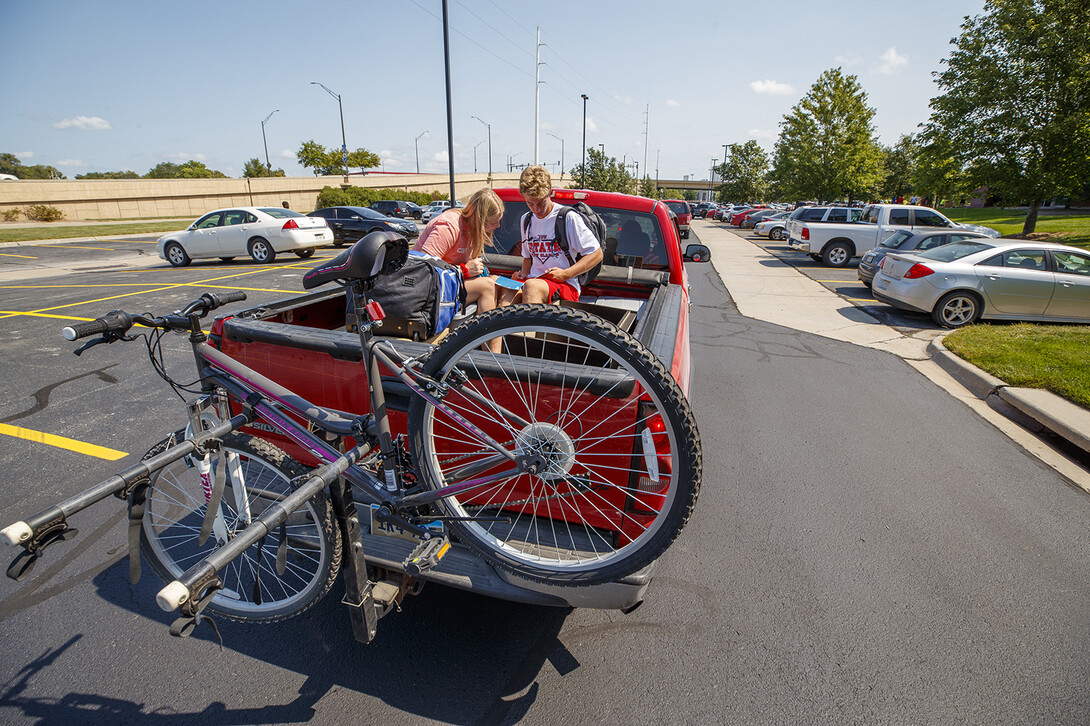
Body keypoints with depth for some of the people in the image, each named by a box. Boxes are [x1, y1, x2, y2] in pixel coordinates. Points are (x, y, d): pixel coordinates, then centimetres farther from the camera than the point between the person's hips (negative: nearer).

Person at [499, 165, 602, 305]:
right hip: (533, 281, 5)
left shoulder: (568, 218, -2)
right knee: (507, 290, -30)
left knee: (532, 286, -38)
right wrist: (523, 274, 7)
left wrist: (565, 274, -12)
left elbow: (597, 254, -3)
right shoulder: (527, 221, 18)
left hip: (566, 286, -5)